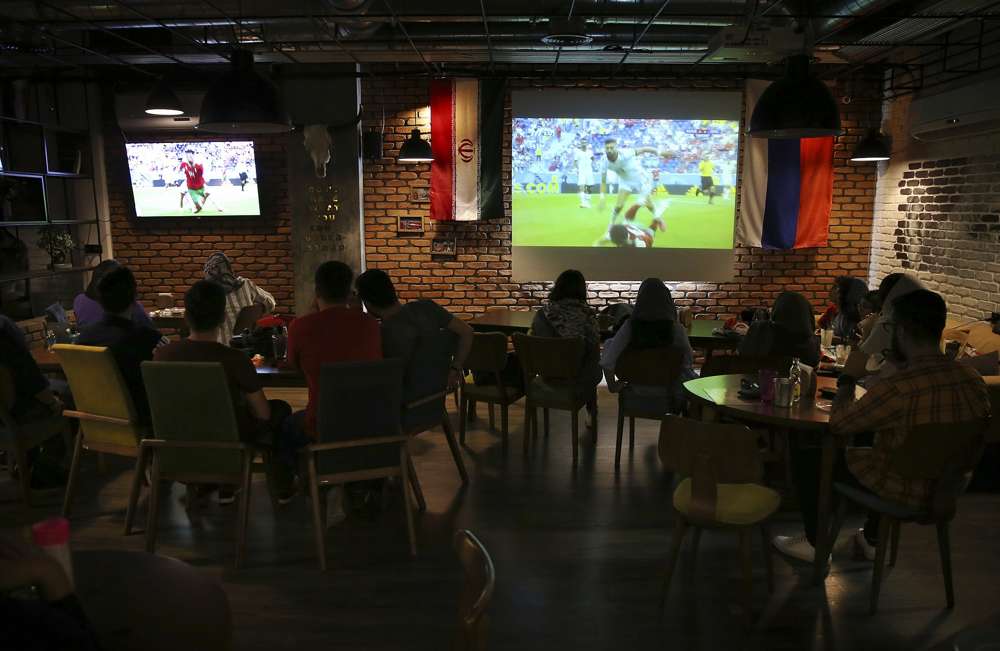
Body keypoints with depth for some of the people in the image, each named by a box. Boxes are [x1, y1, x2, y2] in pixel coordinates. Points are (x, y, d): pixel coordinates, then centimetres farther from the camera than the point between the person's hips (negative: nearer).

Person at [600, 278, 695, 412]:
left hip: (638, 392, 0)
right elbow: (688, 362, -13)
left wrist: (612, 385, -2)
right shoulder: (675, 327, -19)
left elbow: (607, 362, -19)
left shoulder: (630, 325, -16)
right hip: (668, 395, 0)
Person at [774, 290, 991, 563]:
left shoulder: (898, 388, -34)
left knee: (804, 457, 8)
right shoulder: (974, 380, -13)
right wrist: (905, 366, 6)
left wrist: (848, 378, -6)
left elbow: (837, 424, -21)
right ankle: (872, 538, 43)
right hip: (944, 489, 7)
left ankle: (814, 543, 21)